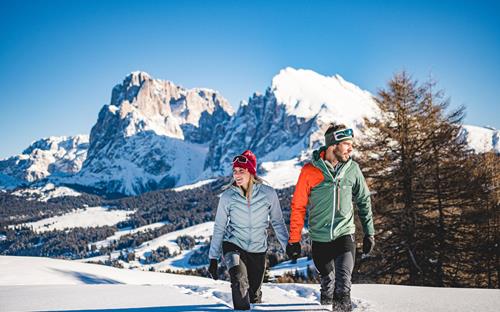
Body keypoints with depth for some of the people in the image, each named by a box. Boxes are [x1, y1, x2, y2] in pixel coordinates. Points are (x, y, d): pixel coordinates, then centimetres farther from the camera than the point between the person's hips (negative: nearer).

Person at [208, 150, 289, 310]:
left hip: (258, 250, 2)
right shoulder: (227, 196, -9)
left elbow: (277, 223, 4)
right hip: (233, 246, -1)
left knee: (254, 294, 12)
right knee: (240, 281, -29)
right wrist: (213, 258, 0)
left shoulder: (268, 193, -9)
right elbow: (219, 228, 0)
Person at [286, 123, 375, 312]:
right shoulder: (310, 170, -9)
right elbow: (298, 206, -2)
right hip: (320, 238, 0)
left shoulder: (352, 169, -2)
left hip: (344, 234, 0)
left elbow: (364, 201, 10)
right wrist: (294, 240, -2)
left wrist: (369, 233, 9)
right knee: (327, 282, 14)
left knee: (343, 282, -19)